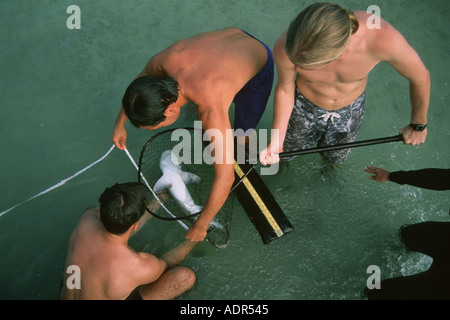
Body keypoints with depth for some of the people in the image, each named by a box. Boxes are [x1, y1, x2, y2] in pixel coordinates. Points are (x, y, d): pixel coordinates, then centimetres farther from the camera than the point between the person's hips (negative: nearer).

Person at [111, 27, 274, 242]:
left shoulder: (212, 110, -48)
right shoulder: (166, 59, -31)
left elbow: (225, 177, -43)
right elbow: (141, 80, -5)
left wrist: (200, 225, -31)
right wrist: (120, 122, 0)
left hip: (259, 66, -5)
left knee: (242, 138, -4)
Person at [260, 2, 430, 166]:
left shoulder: (384, 38, -43)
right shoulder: (285, 47, -40)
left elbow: (421, 76, -20)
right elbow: (284, 88, -16)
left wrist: (418, 124, -3)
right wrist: (276, 141, -11)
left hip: (350, 108, 1)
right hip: (306, 105, 0)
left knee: (334, 158, 27)